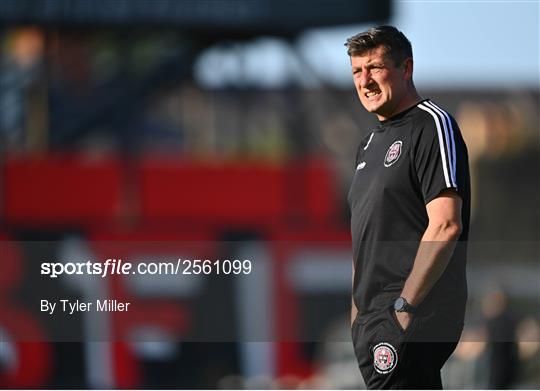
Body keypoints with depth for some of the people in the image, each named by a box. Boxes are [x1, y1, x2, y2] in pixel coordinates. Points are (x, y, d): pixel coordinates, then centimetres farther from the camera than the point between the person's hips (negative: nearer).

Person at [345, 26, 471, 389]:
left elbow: (445, 226, -18)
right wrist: (357, 310, 19)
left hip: (412, 318, -9)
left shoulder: (432, 124, -7)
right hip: (372, 319, 9)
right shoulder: (371, 143, 21)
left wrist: (405, 305, -20)